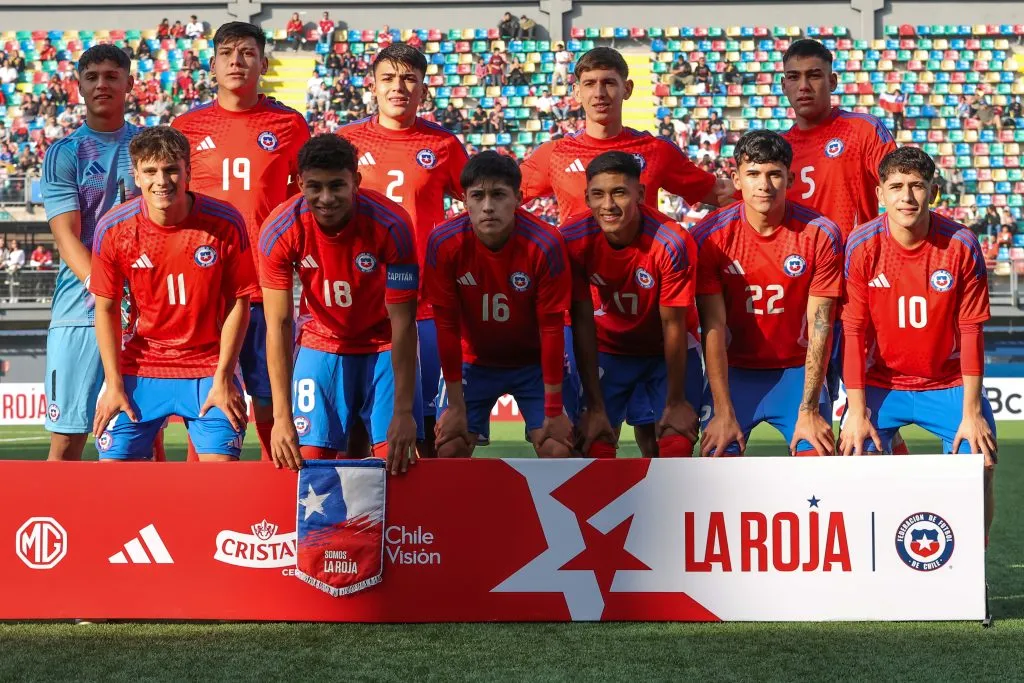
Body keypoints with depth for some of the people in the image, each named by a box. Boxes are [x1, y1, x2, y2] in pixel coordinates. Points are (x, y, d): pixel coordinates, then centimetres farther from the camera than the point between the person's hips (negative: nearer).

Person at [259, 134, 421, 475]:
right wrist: (281, 416, -25)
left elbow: (403, 323, -22)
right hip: (321, 344, 1)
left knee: (397, 460, -12)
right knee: (310, 460, -7)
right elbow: (277, 324, -18)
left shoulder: (391, 225, -26)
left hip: (384, 346, -1)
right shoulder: (279, 230, -21)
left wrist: (404, 412, -28)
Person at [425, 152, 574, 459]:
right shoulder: (444, 243, -22)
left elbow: (551, 328, -19)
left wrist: (554, 411, -16)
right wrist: (456, 406, -12)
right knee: (449, 450, -8)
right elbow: (446, 326, -15)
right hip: (472, 361, 1)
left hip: (535, 362, -1)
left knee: (558, 451, -10)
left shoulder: (545, 245, -25)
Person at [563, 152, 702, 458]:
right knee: (595, 445, -10)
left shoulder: (672, 243, -30)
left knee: (677, 447, -14)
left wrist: (676, 402, -12)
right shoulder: (574, 239, -23)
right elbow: (582, 324, -18)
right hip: (608, 351, 2)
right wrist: (595, 407, -18)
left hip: (668, 351, -1)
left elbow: (673, 324, -20)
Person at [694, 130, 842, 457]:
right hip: (735, 371, 0)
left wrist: (809, 410, -16)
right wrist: (723, 413, -18)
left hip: (798, 371, 0)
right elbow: (713, 329, -13)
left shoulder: (822, 234, -11)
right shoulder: (709, 236, -11)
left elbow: (820, 327, -11)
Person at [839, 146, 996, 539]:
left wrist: (971, 412, -12)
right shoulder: (861, 246, -11)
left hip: (948, 384, 0)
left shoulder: (961, 245, -11)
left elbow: (971, 331, -9)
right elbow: (854, 332, -9)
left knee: (980, 468, -15)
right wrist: (857, 410, -14)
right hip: (881, 384, 0)